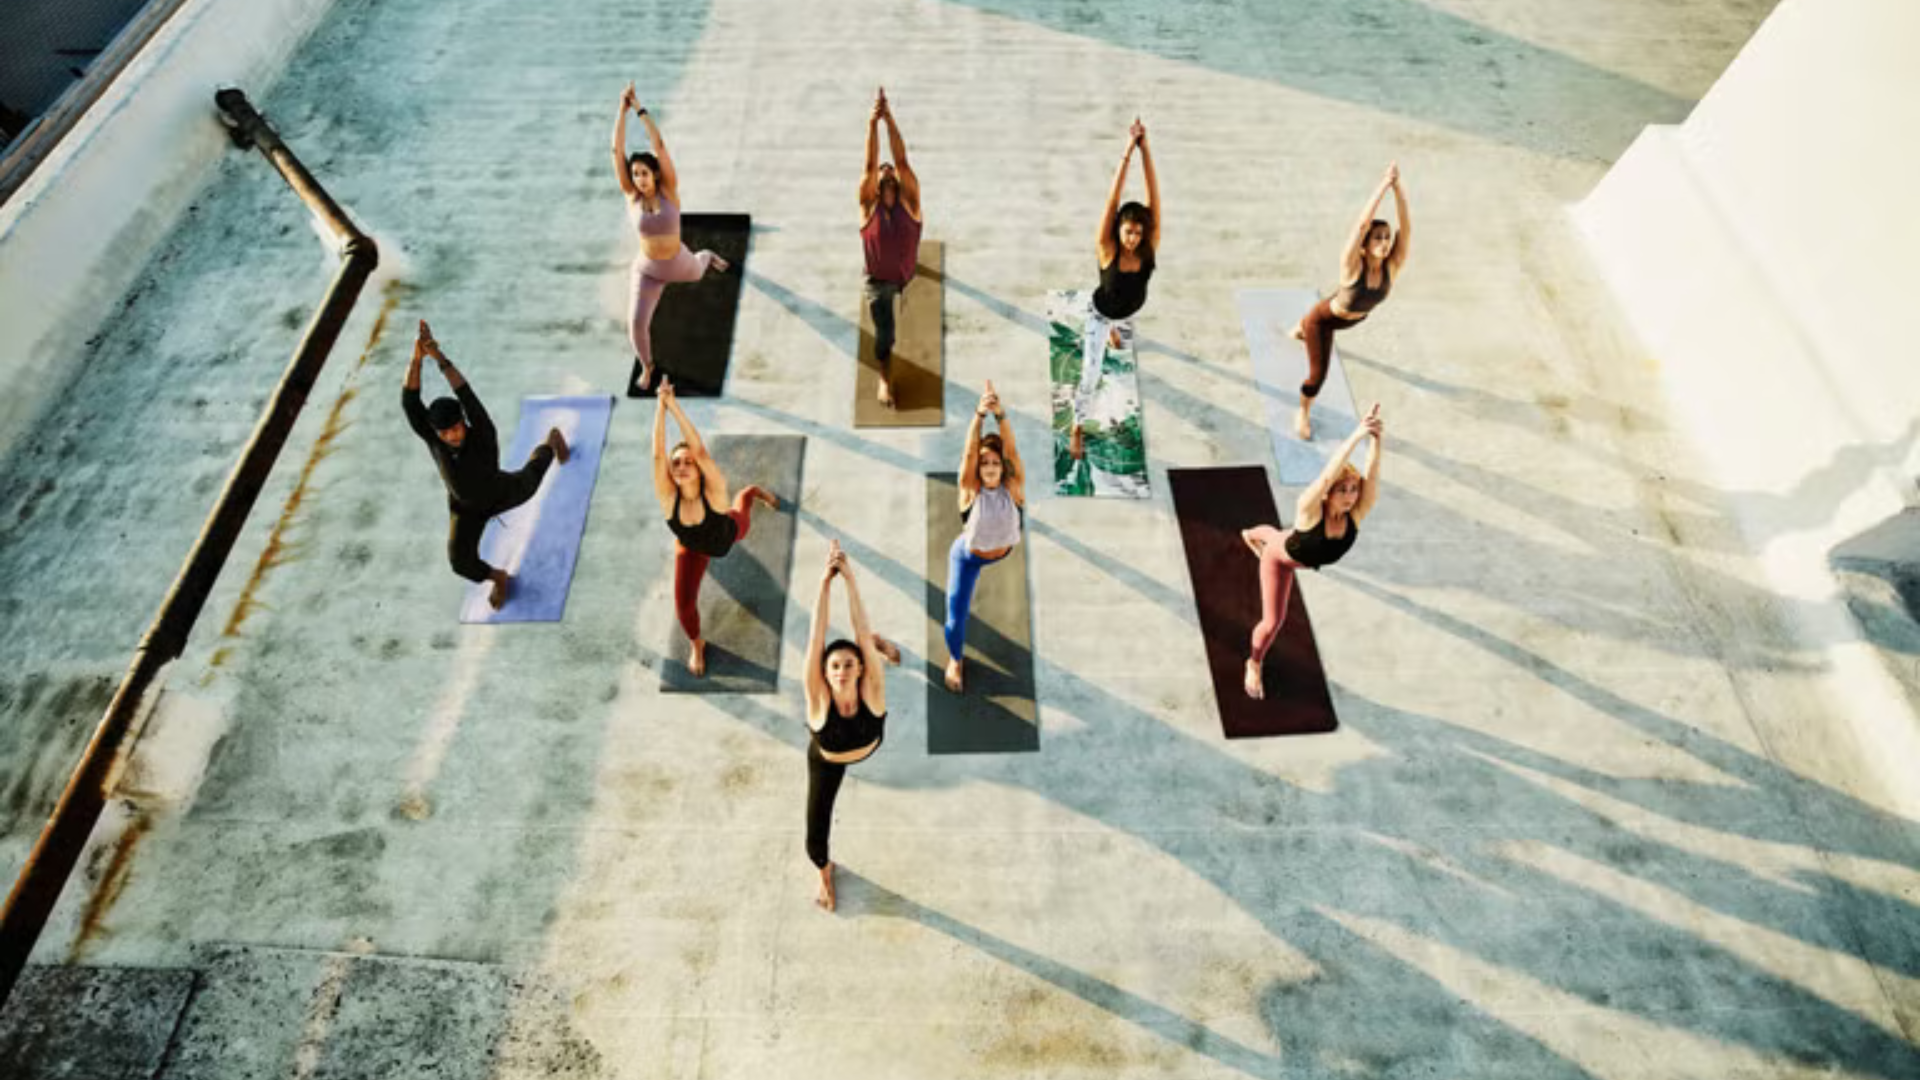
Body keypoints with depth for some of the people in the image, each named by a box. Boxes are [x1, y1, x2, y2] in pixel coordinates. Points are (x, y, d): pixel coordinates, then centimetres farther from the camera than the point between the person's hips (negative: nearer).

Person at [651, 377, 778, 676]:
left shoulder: (713, 491, -42)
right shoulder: (669, 498, -37)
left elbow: (700, 450, -57)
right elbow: (658, 454, -50)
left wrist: (674, 405, -59)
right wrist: (661, 406, -48)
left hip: (727, 533, 0)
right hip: (692, 549, 1)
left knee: (740, 521, 35)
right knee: (684, 604, -7)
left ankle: (754, 492, 73)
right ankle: (697, 645, 28)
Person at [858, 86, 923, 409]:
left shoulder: (910, 200, -11)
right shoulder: (868, 203, -11)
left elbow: (902, 160, -21)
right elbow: (869, 165, -22)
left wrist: (890, 121, -28)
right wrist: (872, 123, -31)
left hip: (910, 276, 2)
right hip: (879, 281, -2)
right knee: (884, 333, 1)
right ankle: (885, 380, 21)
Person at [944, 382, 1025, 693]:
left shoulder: (1013, 487, -26)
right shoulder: (971, 490, -29)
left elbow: (1011, 449, -40)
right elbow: (969, 452, -44)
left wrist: (1000, 414, -56)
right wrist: (979, 414, -58)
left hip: (1003, 551, 3)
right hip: (967, 556, -2)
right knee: (956, 618, -1)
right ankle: (955, 659, 30)